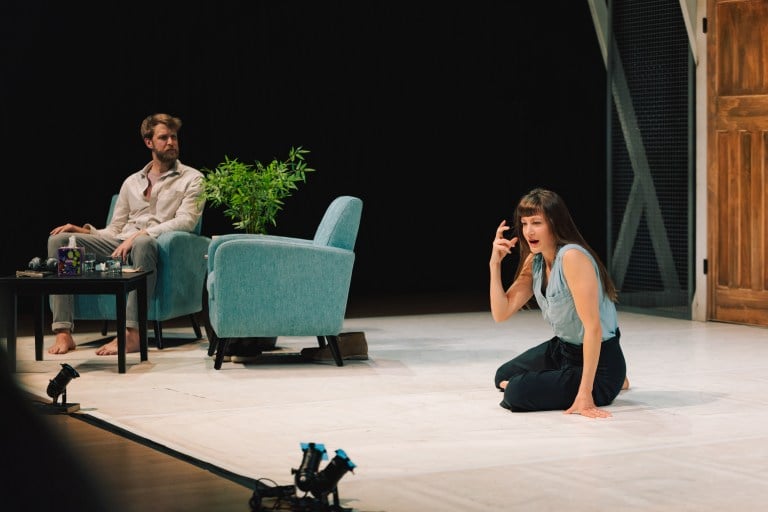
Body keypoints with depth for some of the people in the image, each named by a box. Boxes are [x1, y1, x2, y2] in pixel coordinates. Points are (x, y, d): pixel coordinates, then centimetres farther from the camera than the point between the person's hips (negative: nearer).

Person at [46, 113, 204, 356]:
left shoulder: (192, 178, 9)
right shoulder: (132, 182, 24)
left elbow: (186, 220, -8)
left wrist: (139, 234, -20)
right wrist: (86, 232, -2)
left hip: (157, 244, -5)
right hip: (120, 245, 5)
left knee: (143, 243, -43)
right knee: (59, 239, -14)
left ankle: (132, 333, -46)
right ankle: (63, 331, -24)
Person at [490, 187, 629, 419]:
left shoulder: (572, 257, -28)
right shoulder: (534, 261, 0)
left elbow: (593, 327, -33)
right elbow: (501, 313, 0)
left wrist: (585, 394, -37)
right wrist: (495, 263, -12)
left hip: (598, 358, -10)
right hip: (562, 349, 10)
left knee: (517, 394, -23)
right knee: (502, 377, 26)